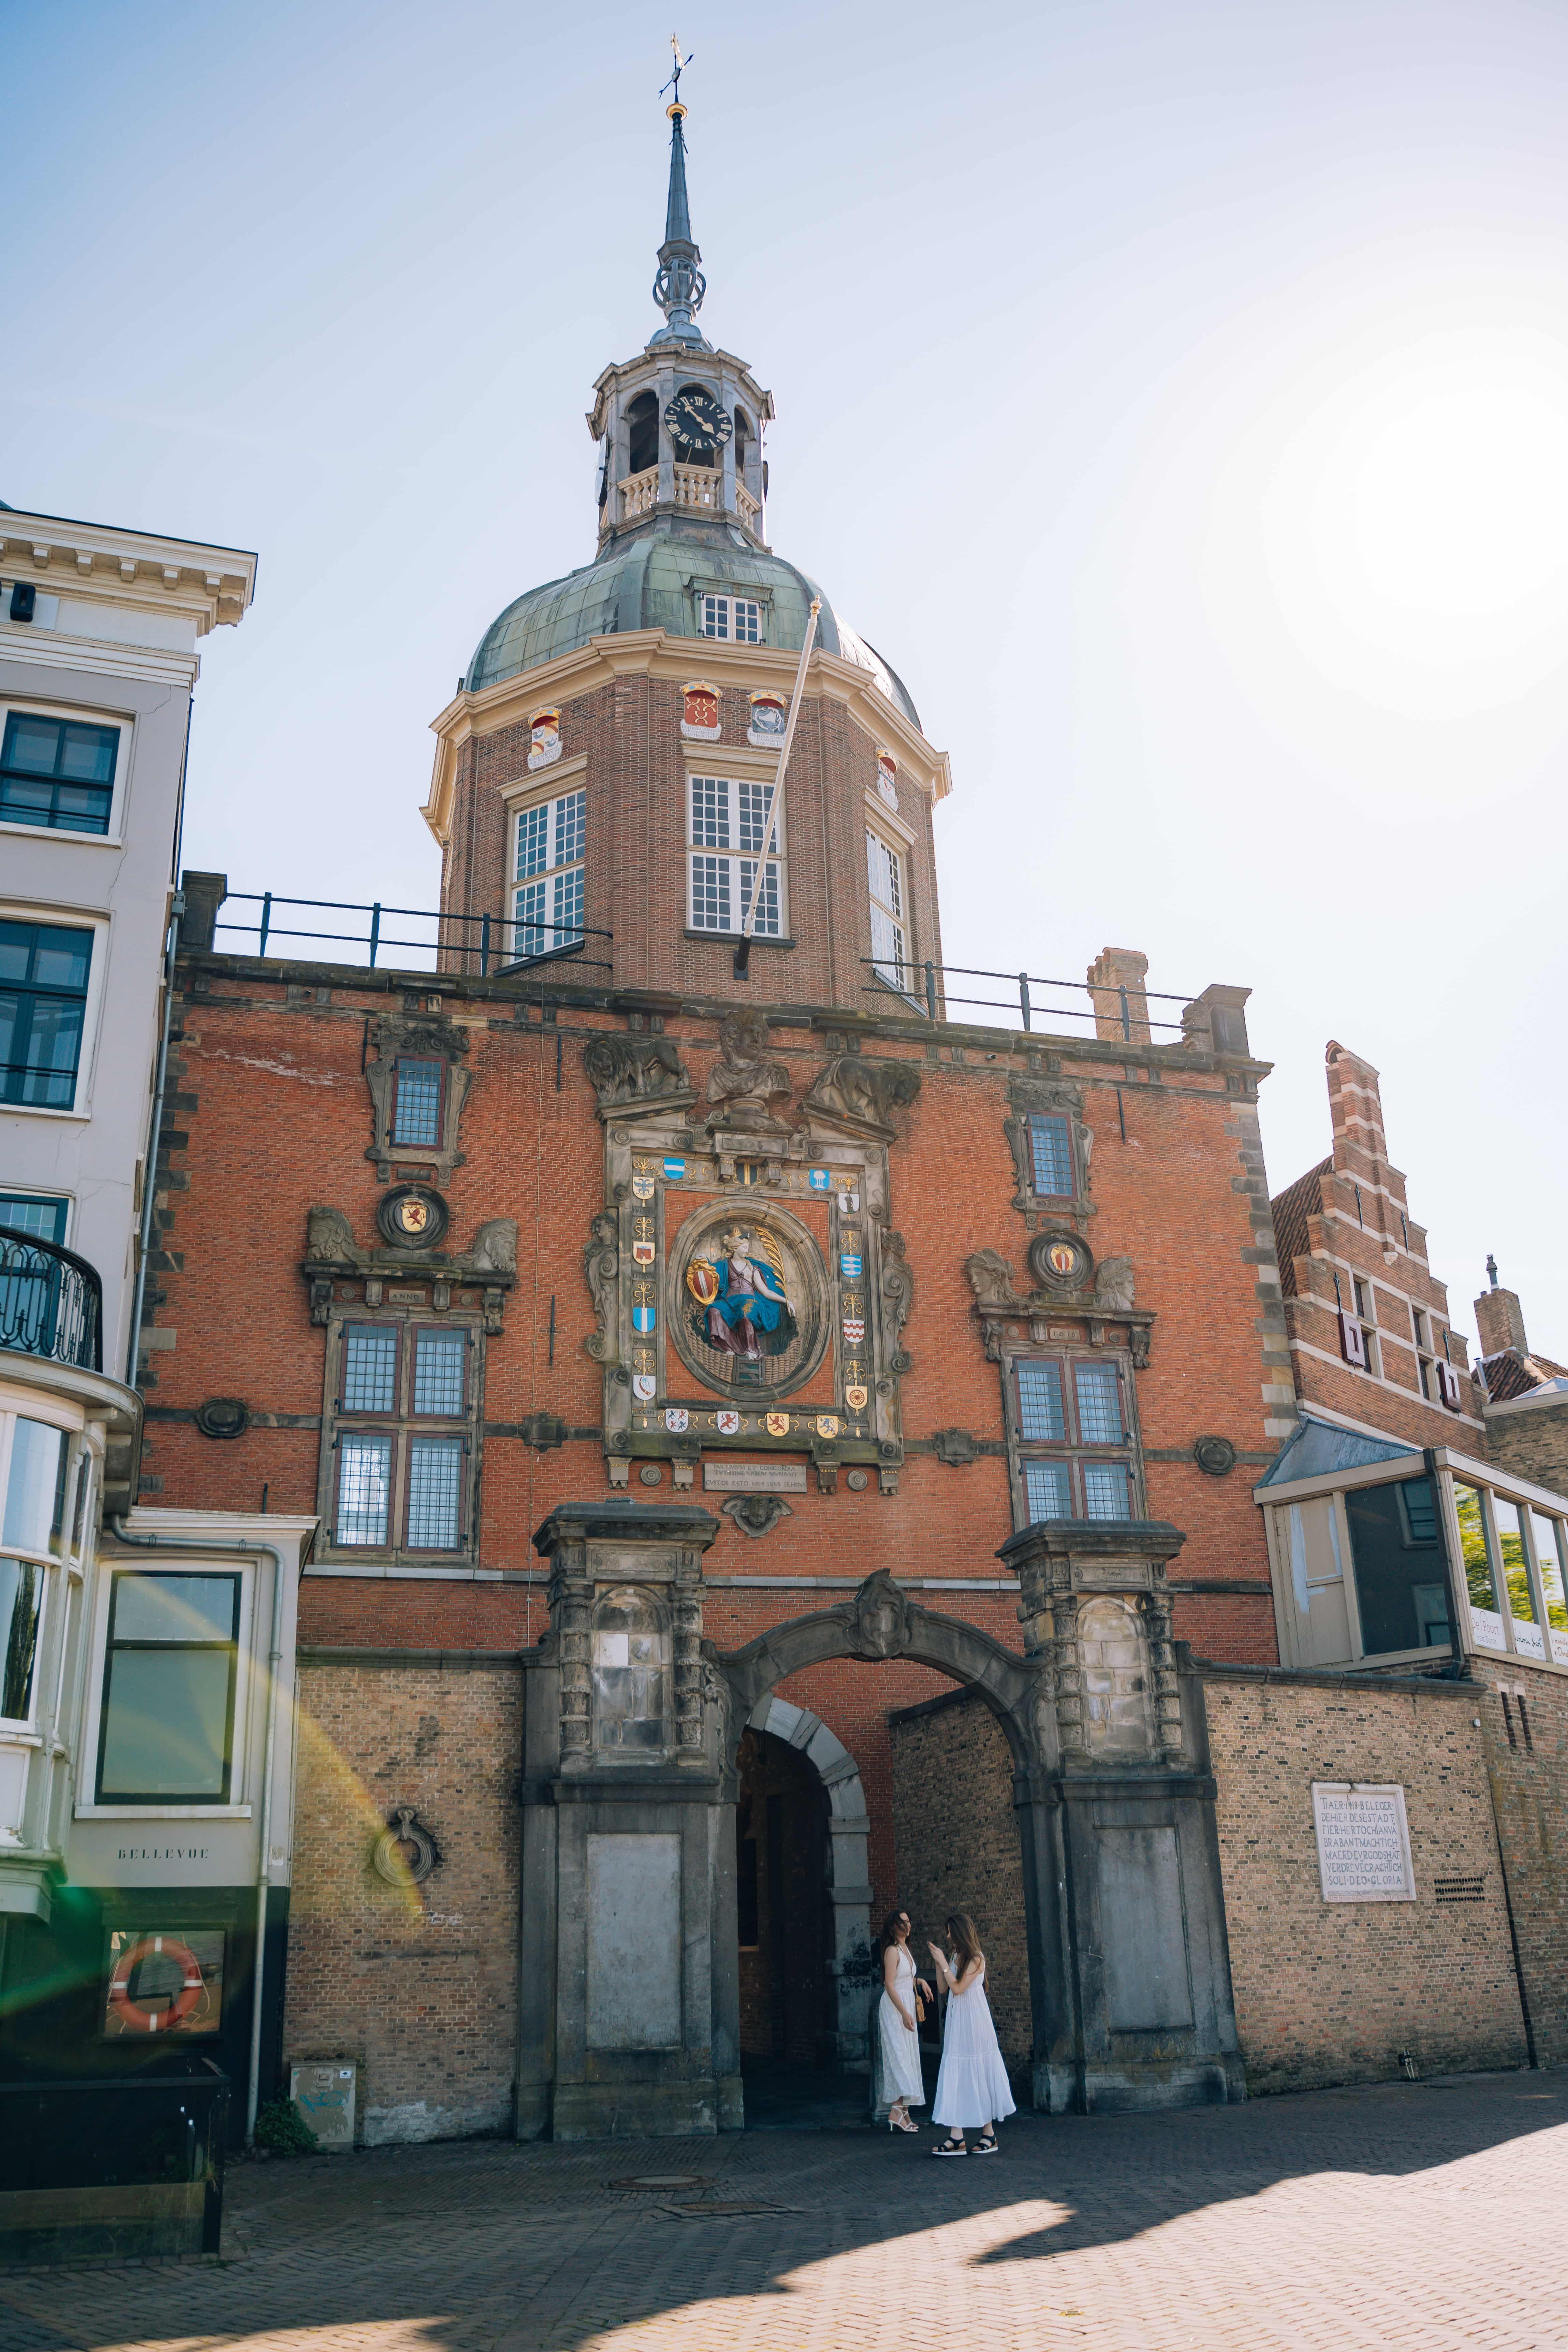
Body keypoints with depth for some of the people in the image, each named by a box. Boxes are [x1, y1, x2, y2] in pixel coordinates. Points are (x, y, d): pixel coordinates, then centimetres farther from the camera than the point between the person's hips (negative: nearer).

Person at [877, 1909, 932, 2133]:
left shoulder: (905, 1949, 14)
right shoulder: (892, 1951, -15)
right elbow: (890, 1985, -20)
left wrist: (920, 1981, 10)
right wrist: (904, 2013, -24)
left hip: (906, 2006, 9)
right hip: (895, 2007, -9)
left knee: (907, 2057, 9)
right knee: (899, 2056, -15)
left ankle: (903, 2112, 11)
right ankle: (897, 2113, -20)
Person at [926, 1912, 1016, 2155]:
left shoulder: (976, 1958, -11)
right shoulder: (954, 1955, 12)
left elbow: (958, 1988, -18)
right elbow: (944, 1988, 12)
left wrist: (943, 1962, -14)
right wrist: (939, 1963, 2)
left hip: (973, 2021, -7)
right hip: (956, 2020, 7)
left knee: (979, 2074, 0)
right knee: (955, 2074, -1)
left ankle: (989, 2134, 10)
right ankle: (957, 2137, -5)